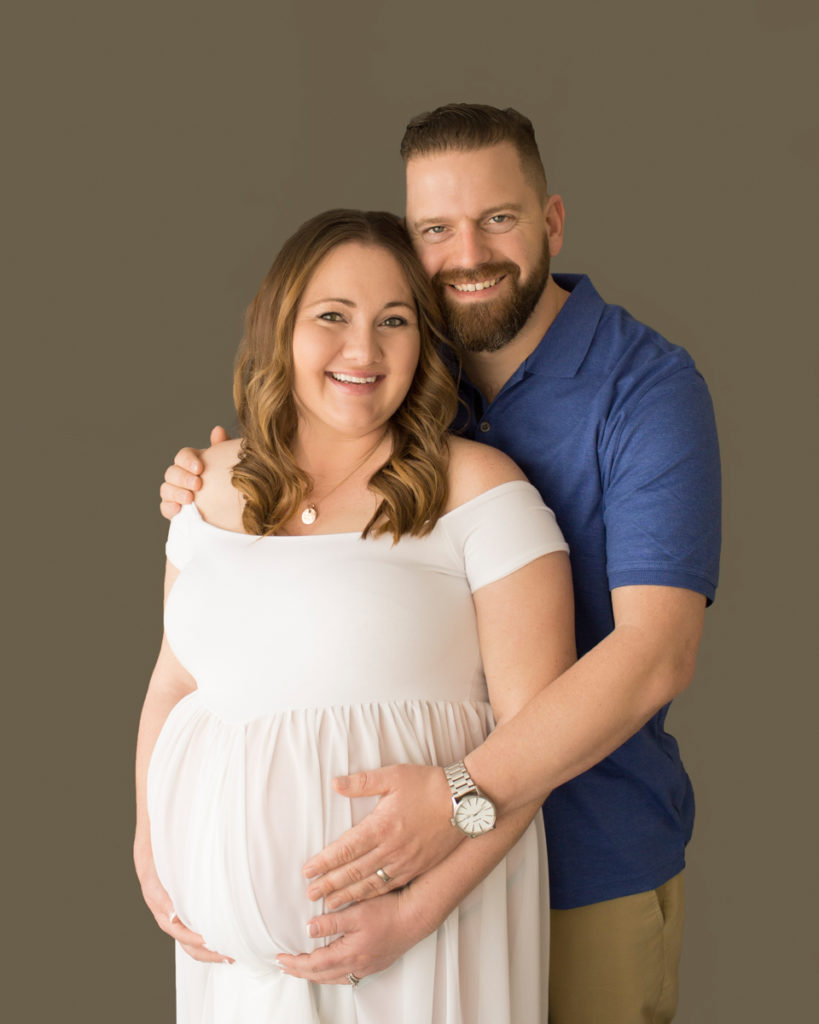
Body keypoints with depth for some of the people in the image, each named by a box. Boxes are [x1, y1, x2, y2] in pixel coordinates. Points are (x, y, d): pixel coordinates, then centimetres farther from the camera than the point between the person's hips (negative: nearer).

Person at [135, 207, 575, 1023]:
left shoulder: (475, 489, -9)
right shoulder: (220, 482, 6)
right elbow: (175, 680, 15)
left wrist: (420, 908, -17)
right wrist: (149, 846, 3)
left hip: (417, 922, -4)